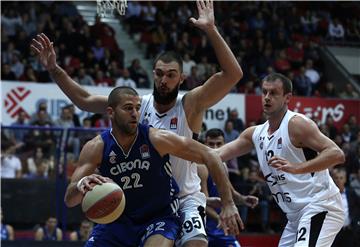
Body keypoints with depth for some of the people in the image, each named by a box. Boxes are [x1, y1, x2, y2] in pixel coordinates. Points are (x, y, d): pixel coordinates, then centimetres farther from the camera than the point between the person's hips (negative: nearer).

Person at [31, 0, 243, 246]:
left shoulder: (190, 105, -13)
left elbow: (233, 74, -26)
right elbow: (85, 100, 2)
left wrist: (211, 30, -33)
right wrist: (55, 70, -8)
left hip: (185, 199, -4)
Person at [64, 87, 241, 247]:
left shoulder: (158, 139, -19)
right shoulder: (96, 148, -14)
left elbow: (209, 156, -12)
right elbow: (69, 200, -18)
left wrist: (228, 204, -18)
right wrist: (81, 185, -43)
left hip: (159, 218, -3)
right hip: (117, 220, 3)